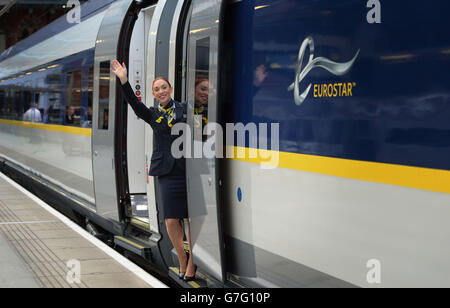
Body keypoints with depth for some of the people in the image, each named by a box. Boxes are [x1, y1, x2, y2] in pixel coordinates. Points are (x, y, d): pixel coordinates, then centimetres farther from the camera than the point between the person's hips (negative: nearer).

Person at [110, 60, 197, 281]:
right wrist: (124, 81, -18)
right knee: (171, 221, -2)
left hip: (188, 170, -1)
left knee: (192, 218, 0)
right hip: (167, 173, 2)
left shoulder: (185, 110, 7)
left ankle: (192, 263, 13)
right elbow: (135, 104, -7)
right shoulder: (152, 115, 10)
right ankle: (182, 258, 19)